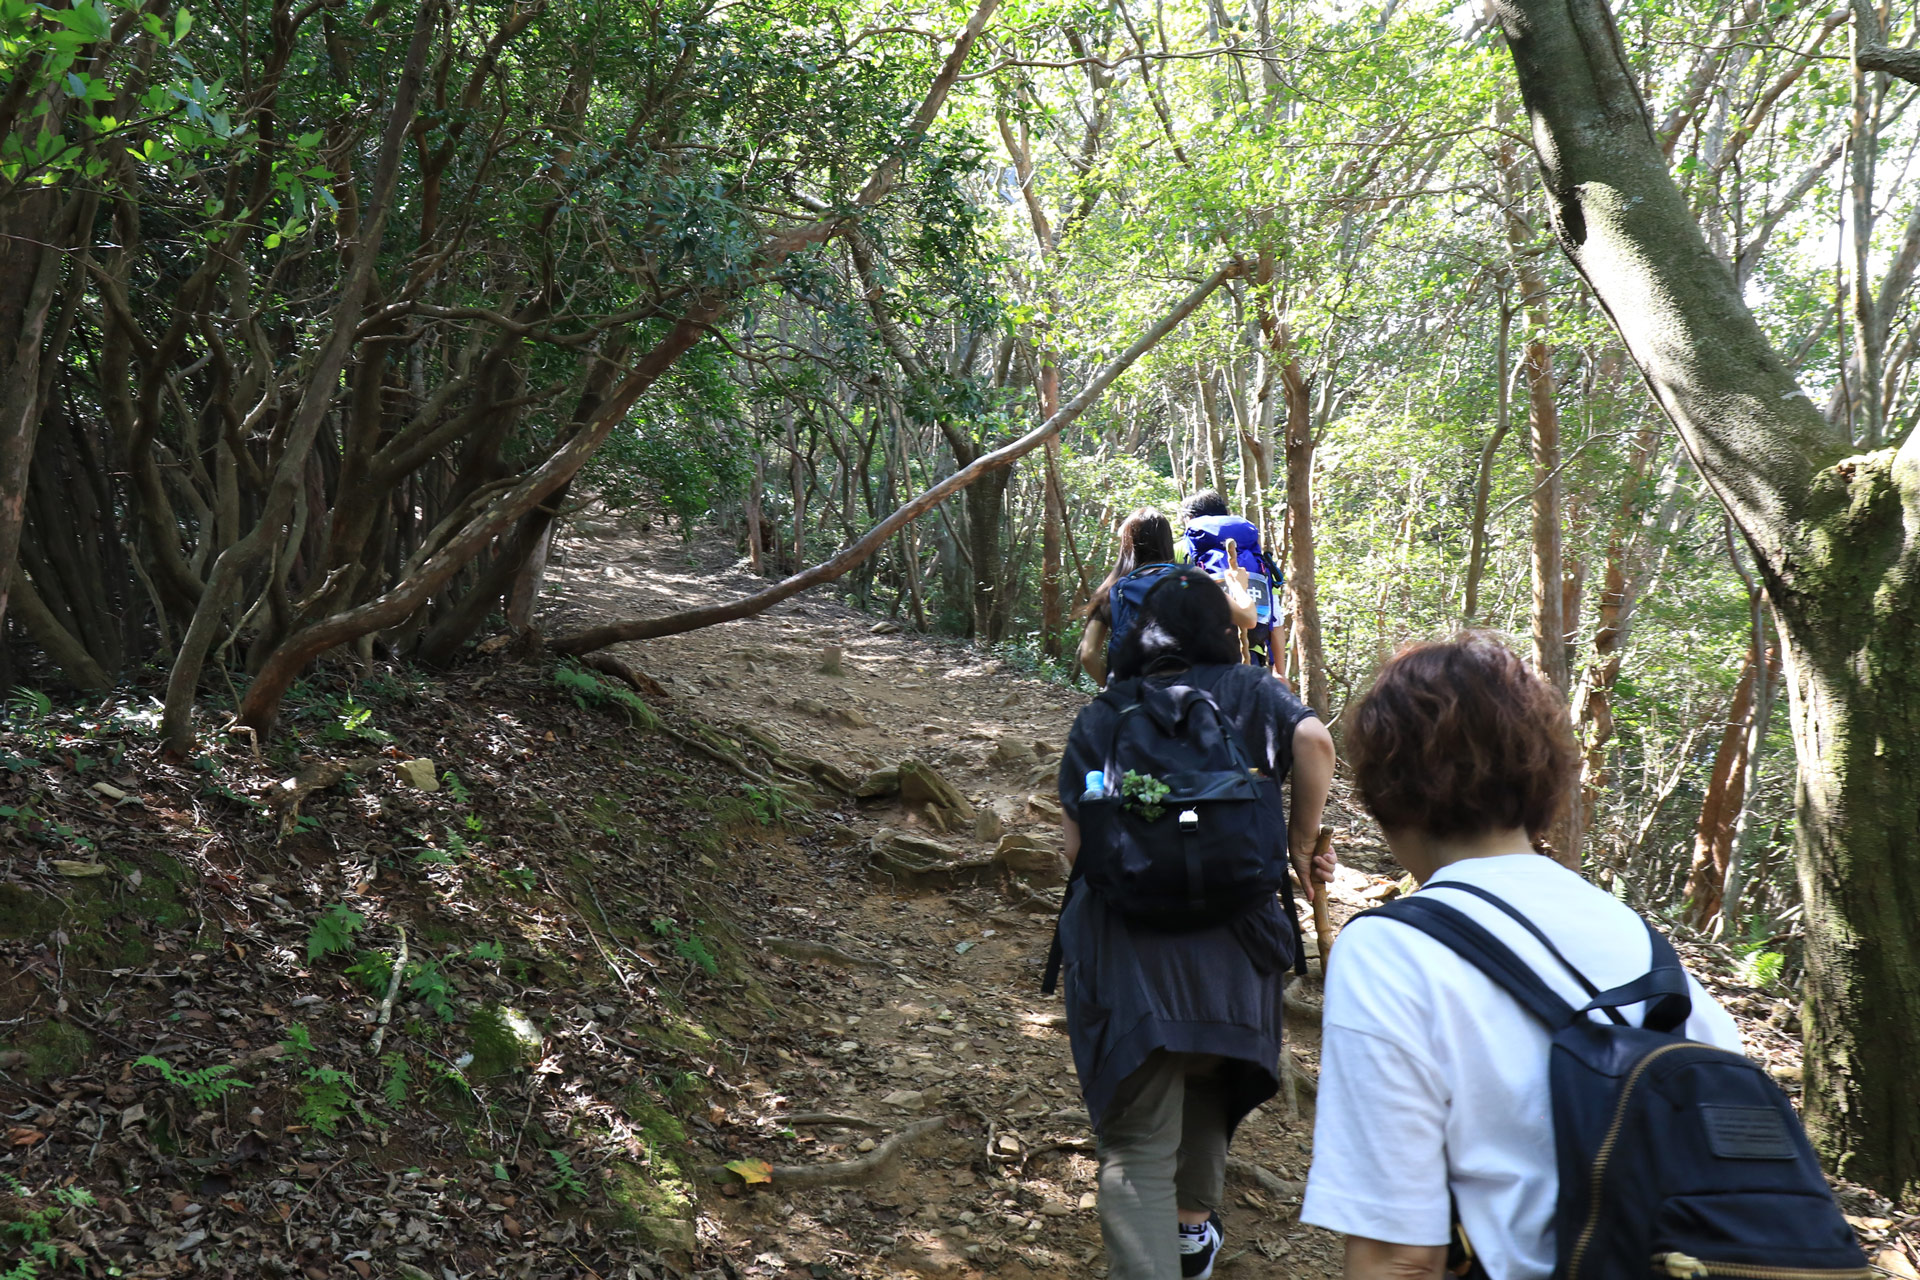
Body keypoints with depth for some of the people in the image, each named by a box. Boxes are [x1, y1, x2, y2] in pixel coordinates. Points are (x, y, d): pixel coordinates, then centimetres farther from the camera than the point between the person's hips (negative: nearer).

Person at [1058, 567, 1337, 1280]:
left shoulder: (1100, 718, 6)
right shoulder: (1246, 693, 5)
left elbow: (1076, 846, 2)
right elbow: (1315, 740, -14)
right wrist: (1301, 846, -1)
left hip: (1124, 952, -1)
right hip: (1228, 943, 2)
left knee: (1137, 1145, 1)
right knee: (1208, 1081, 29)